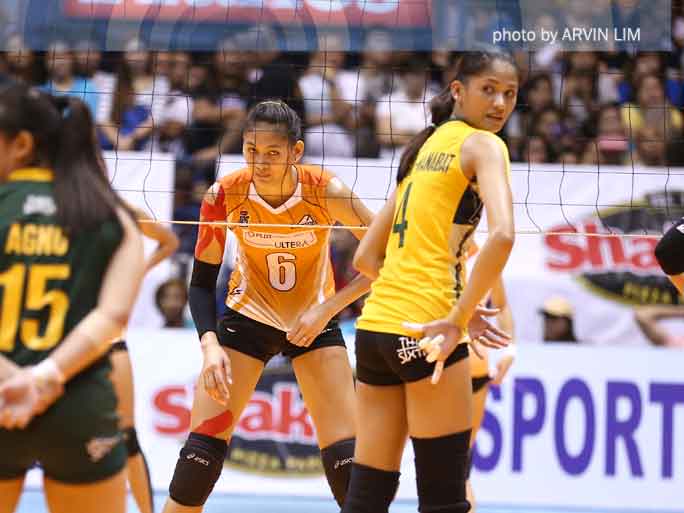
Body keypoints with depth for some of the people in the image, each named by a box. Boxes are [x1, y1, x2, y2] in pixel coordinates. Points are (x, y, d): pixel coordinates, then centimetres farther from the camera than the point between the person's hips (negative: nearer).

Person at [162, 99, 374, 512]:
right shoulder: (225, 195, -20)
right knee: (202, 449, -10)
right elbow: (202, 282, -11)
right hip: (247, 318, 0)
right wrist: (210, 345, -26)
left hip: (314, 322, 0)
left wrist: (327, 309, -24)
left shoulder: (326, 191, -23)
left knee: (346, 458, -9)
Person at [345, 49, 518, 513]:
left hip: (374, 326, 8)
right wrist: (456, 320, -18)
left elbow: (367, 258, 21)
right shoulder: (482, 145, -2)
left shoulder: (424, 148, 20)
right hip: (422, 332, -7)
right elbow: (502, 235, -21)